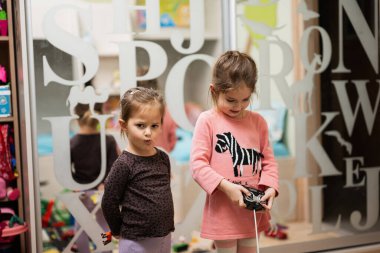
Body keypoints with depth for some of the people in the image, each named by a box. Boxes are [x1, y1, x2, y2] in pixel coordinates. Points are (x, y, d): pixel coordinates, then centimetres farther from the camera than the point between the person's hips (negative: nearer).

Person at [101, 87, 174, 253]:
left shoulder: (163, 158, 1)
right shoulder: (124, 164, -16)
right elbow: (109, 203, -11)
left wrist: (167, 226, 11)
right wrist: (118, 231, 0)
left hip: (164, 237, 6)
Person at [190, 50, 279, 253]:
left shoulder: (258, 122, 4)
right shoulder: (207, 121, -9)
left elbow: (268, 160, 8)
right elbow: (197, 163, -13)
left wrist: (271, 187, -10)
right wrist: (225, 186, -24)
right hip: (223, 210, -4)